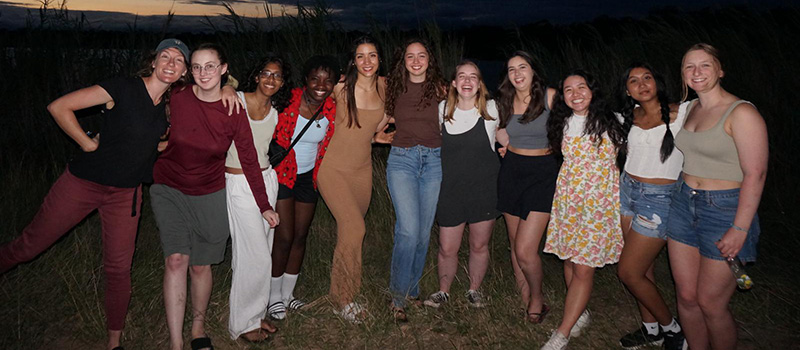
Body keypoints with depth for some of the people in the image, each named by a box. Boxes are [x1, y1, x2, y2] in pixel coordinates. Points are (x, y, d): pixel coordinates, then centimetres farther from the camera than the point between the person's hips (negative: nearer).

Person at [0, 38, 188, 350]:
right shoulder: (122, 89, -15)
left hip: (126, 193, 3)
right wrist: (88, 145, -12)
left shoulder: (173, 104, 0)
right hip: (83, 182, -3)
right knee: (29, 245, 6)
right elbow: (59, 107, -13)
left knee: (118, 268, 7)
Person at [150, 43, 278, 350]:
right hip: (169, 190, 0)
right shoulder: (177, 99, -11)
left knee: (200, 265, 6)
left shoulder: (234, 112, -10)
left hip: (209, 195, 0)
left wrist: (264, 206, -2)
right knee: (176, 259, -11)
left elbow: (248, 160, -4)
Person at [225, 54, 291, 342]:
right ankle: (243, 323, 13)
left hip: (267, 180, 6)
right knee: (255, 256, -5)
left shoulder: (276, 112, 8)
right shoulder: (235, 101, -9)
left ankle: (256, 313, 27)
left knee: (262, 254, 11)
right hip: (239, 185, -6)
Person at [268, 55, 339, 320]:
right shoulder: (287, 102, -18)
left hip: (308, 177, 5)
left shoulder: (332, 111, -5)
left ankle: (288, 294, 29)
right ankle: (274, 297, 17)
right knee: (284, 238, -4)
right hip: (281, 175, -4)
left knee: (300, 237, 11)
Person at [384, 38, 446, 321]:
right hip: (401, 160, -2)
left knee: (424, 231, 6)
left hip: (433, 160, 2)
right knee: (409, 230, -14)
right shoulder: (393, 87, 7)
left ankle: (412, 288, 25)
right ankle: (398, 295, 3)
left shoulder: (439, 88, 7)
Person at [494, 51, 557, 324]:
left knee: (525, 250, -10)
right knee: (515, 246, 10)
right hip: (511, 172, 5)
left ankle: (537, 301, 16)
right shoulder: (505, 101, 7)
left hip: (543, 173, -4)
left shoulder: (550, 96, -6)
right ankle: (525, 302, 28)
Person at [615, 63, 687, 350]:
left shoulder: (680, 114, -11)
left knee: (628, 272, -3)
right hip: (628, 190, 6)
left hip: (659, 199, -5)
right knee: (643, 268, 13)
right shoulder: (629, 117, 7)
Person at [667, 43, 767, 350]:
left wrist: (740, 229, -19)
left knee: (711, 303, 2)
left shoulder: (741, 113, -13)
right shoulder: (690, 108, 9)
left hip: (725, 210, -6)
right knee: (686, 296, 11)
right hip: (684, 205, 7)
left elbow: (755, 174, -17)